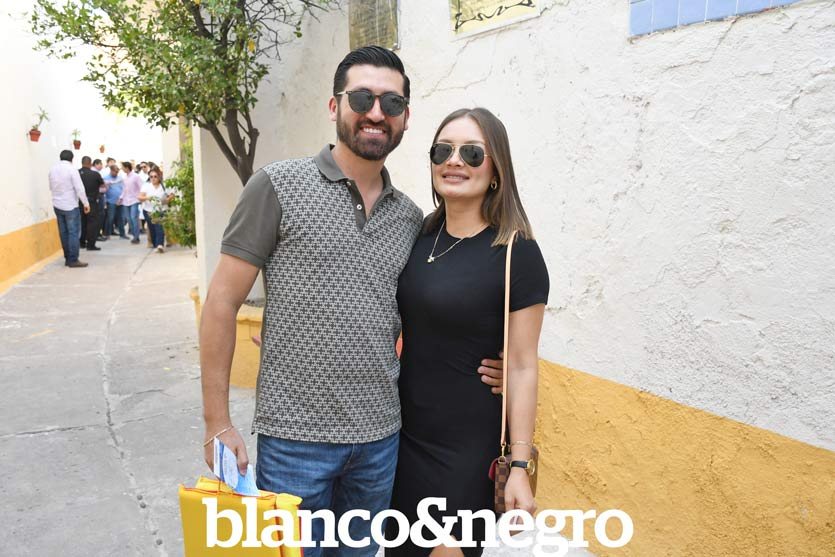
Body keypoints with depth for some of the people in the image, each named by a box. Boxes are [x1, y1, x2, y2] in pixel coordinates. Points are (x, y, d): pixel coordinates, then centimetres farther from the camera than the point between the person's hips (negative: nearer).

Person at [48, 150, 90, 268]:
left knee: (63, 233, 11)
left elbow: (51, 187, 14)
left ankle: (67, 258, 15)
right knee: (73, 233, -2)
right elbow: (79, 189, -15)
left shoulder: (52, 169, 6)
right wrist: (86, 203, -6)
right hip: (70, 206, -6)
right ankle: (73, 260, -3)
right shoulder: (71, 169, -14)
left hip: (57, 205, 6)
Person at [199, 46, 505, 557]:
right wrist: (219, 423, -8)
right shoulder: (279, 186, -8)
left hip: (382, 437, 5)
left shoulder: (411, 217, 5)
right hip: (294, 437, -4)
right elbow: (222, 302, -7)